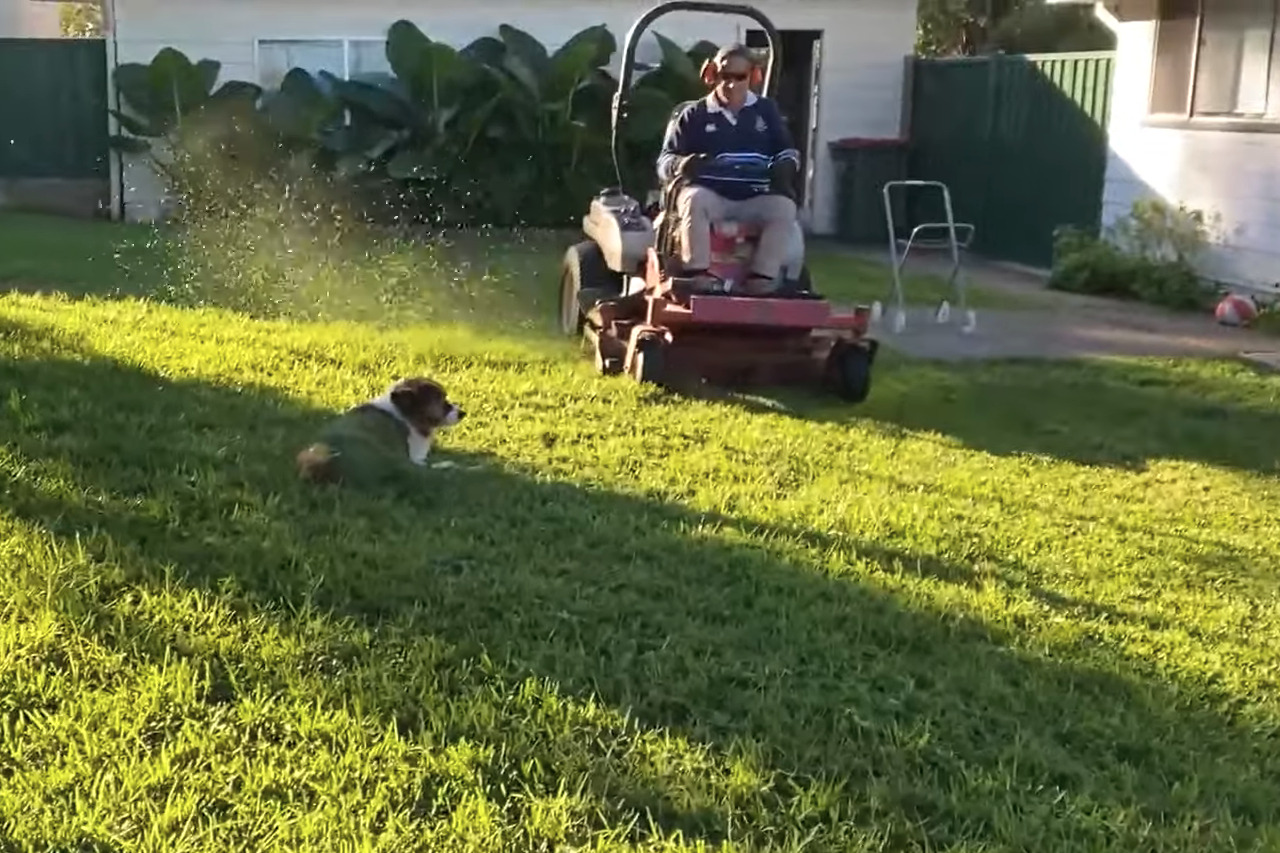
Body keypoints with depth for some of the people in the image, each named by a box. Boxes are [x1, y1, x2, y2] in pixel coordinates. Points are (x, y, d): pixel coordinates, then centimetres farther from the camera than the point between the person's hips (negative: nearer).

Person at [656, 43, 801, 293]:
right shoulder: (694, 115, 10)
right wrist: (681, 165, -20)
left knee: (785, 207, -28)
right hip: (710, 195, -2)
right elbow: (664, 161, 6)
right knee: (694, 199, -36)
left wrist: (785, 166, -6)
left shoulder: (766, 110, 17)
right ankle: (696, 274, -38)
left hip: (754, 199, 2)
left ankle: (762, 278, -29)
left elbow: (788, 150, 21)